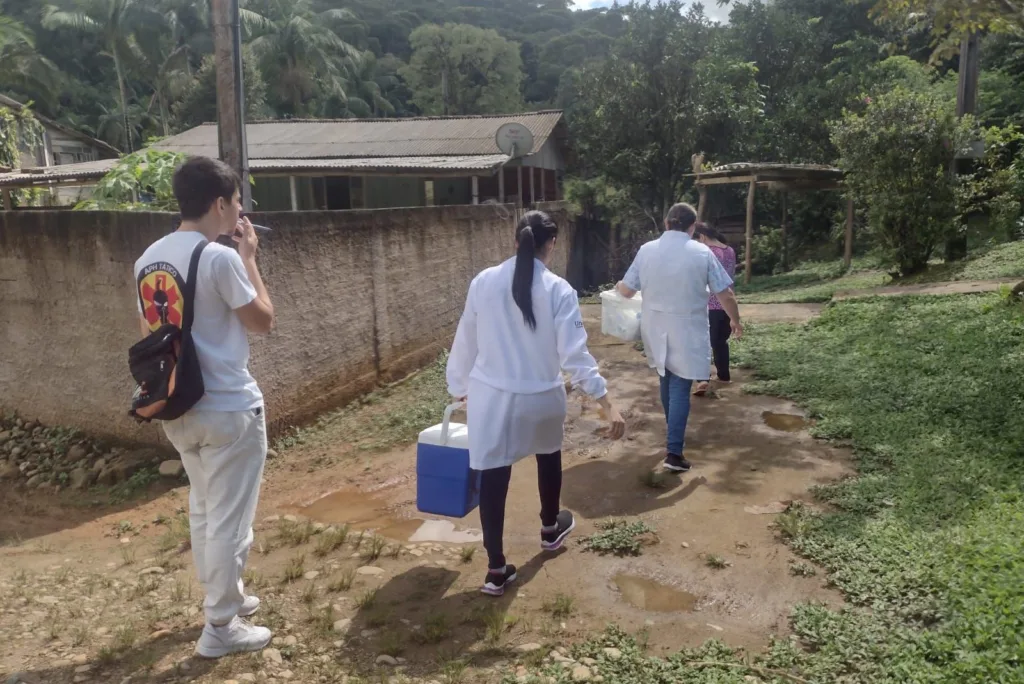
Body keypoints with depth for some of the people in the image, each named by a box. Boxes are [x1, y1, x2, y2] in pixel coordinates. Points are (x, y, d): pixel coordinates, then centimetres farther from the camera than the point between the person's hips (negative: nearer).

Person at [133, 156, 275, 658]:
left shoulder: (149, 259, 6)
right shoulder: (221, 258, -18)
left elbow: (149, 335, 13)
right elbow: (263, 320, -7)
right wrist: (249, 258, -1)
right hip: (229, 410, -8)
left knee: (203, 509, 21)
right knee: (229, 518, 5)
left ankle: (225, 597, 38)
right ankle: (221, 627, 16)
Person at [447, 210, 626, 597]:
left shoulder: (483, 283, -3)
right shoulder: (558, 290, -11)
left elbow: (465, 342, 4)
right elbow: (574, 353, -16)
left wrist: (461, 390, 18)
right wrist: (606, 403, -13)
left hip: (490, 396, 1)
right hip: (541, 397, -1)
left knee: (493, 477, 6)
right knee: (549, 454, 27)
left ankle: (496, 570, 12)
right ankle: (550, 529, 48)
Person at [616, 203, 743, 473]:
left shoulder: (647, 250, -4)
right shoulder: (702, 253, -9)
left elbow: (627, 291, 2)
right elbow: (725, 294, -5)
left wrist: (618, 286, 26)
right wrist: (735, 320, 12)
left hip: (655, 329, 4)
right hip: (687, 331, -3)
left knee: (667, 382, 21)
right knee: (680, 389, -1)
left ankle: (675, 435, 39)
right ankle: (674, 453, -6)